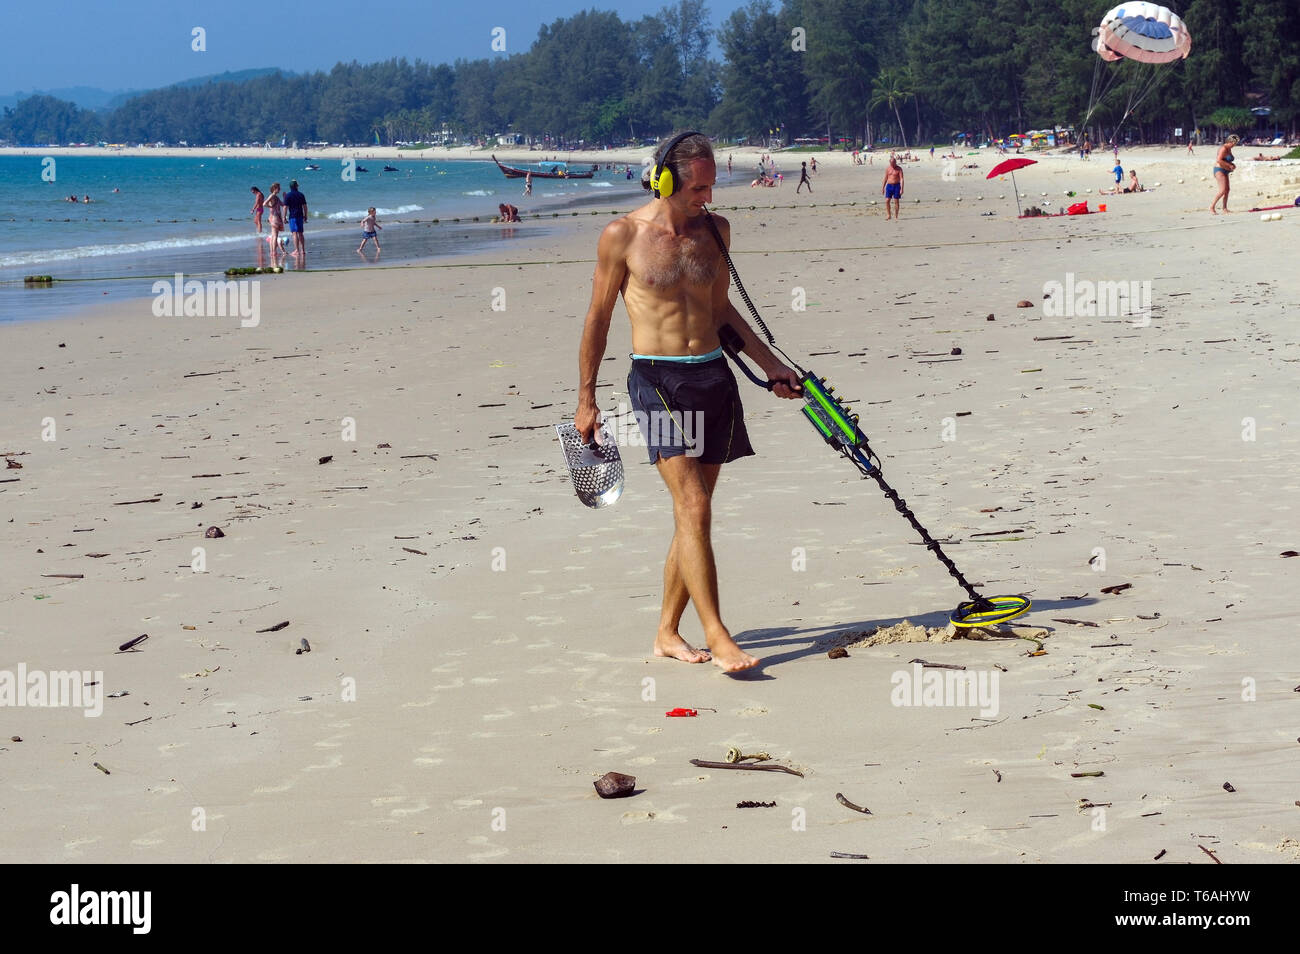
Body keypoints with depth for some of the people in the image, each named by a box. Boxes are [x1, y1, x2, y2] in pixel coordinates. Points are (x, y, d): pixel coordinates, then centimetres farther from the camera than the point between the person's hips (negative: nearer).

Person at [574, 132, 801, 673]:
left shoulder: (714, 230, 10)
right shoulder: (623, 236, -4)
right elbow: (598, 318, 3)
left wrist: (768, 363, 19)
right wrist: (586, 398, 5)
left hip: (713, 375, 5)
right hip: (658, 380, -5)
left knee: (693, 515, 7)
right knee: (693, 508, -15)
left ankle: (667, 633, 18)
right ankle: (716, 636, -13)